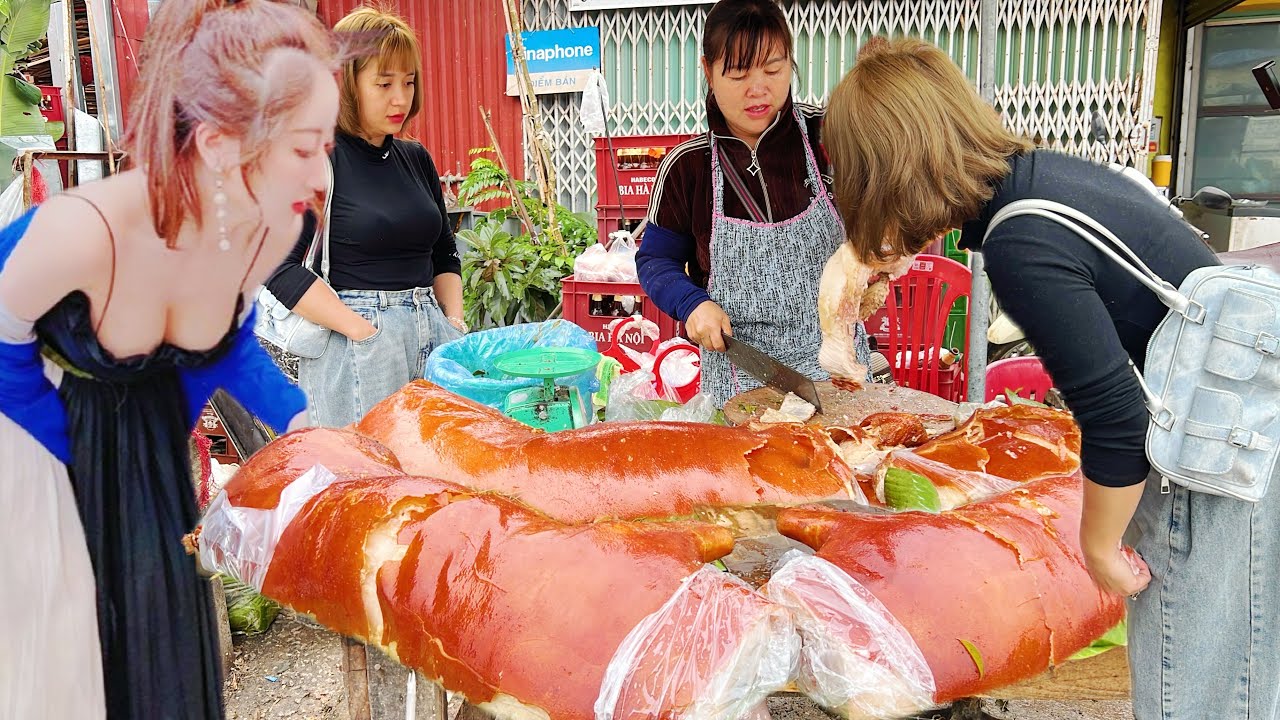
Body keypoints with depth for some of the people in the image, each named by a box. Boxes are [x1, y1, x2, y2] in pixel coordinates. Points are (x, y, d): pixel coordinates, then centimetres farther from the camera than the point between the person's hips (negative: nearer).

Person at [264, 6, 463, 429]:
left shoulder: (416, 159, 13)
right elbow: (276, 266, -15)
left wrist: (455, 320, 7)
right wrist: (364, 332, -18)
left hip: (431, 330, 6)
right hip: (354, 344, -6)